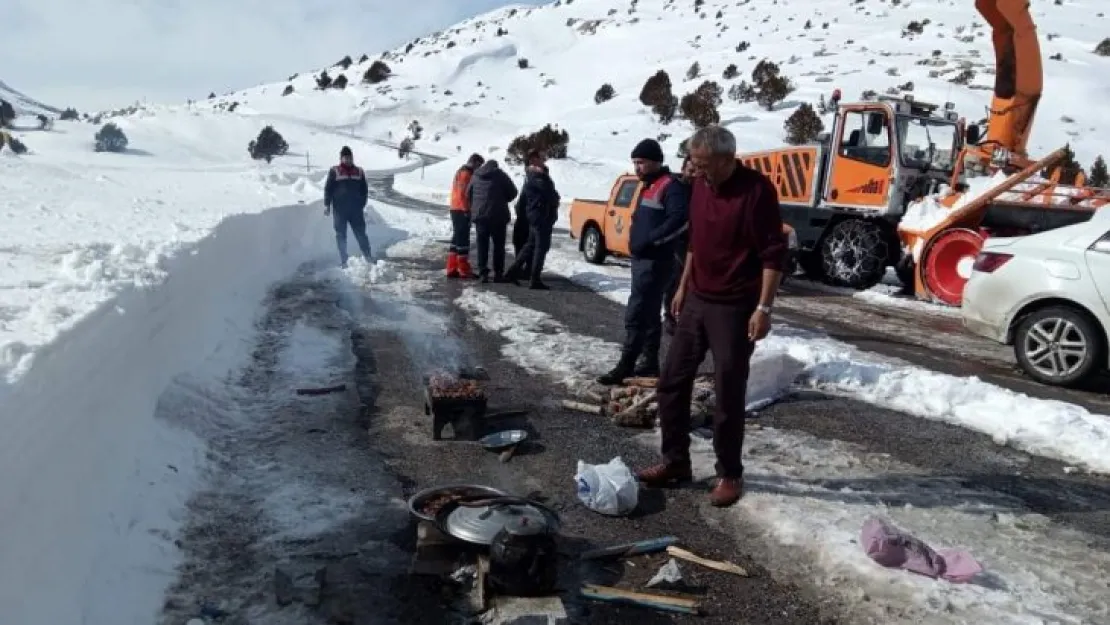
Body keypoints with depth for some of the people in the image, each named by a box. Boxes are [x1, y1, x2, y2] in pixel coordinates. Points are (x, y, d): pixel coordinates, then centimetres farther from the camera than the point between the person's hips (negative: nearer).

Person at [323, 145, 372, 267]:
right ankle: (343, 260, 11)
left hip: (355, 209, 1)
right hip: (339, 209, -1)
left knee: (361, 234, 2)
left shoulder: (359, 172, 7)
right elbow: (328, 189, 0)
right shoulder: (334, 171, -1)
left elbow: (364, 190, 12)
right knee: (341, 235, 4)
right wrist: (327, 205, -6)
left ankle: (368, 258, 10)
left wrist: (362, 205, 6)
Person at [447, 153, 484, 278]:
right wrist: (466, 210, -20)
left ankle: (452, 269, 12)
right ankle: (464, 270, -5)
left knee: (457, 239, 11)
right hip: (462, 211, -10)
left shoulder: (462, 172, 21)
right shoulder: (466, 173, -12)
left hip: (457, 210, 10)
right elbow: (463, 194, -19)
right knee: (463, 240, -7)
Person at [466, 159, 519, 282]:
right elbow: (512, 193, -3)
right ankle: (498, 273, 5)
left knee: (482, 245, 9)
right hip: (498, 216, -3)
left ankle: (483, 272, 2)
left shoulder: (476, 176, 7)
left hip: (479, 216, 3)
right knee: (498, 245, 7)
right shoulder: (500, 175, -4)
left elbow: (468, 195, 11)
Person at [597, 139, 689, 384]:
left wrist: (650, 240, -26)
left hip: (654, 261, -10)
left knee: (635, 314, -10)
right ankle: (651, 363, 21)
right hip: (641, 259, 10)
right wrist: (637, 240, 12)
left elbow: (679, 219, -26)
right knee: (649, 313, 14)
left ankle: (625, 365, -6)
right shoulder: (648, 186, 18)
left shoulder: (670, 186, -13)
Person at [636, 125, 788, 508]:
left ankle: (730, 475, 16)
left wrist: (763, 308, -21)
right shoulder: (701, 185, 6)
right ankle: (675, 462, 23)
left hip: (735, 308, -7)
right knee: (672, 382, 10)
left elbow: (774, 253, -17)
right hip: (697, 301, 8)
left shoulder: (757, 189, -16)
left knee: (728, 396, 0)